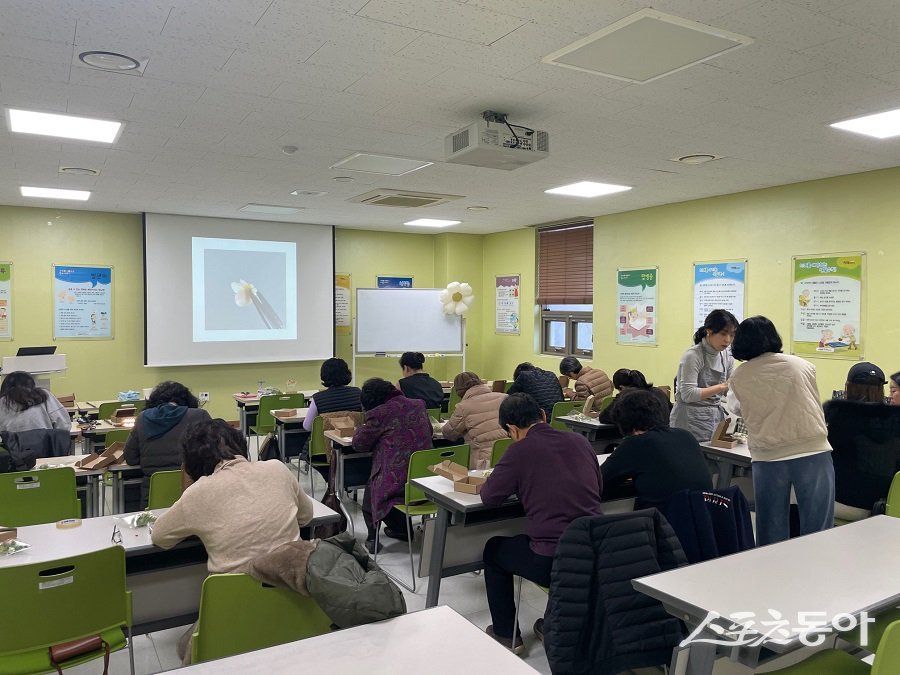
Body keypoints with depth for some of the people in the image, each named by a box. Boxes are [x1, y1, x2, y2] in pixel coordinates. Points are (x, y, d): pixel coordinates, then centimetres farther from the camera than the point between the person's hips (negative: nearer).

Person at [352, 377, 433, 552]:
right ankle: (401, 528, 40)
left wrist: (360, 429, 21)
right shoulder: (419, 405, 6)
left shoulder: (379, 414, -12)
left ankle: (373, 536, 29)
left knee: (370, 485, 27)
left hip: (398, 485, -6)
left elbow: (359, 444, -2)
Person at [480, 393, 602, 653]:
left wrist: (518, 483, 15)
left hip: (552, 563, -5)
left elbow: (489, 497, -4)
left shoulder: (520, 450, -10)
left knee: (493, 549, 24)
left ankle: (506, 634, 31)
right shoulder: (580, 441, 5)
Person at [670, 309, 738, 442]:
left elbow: (730, 390, 11)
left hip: (716, 417, 6)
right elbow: (688, 394, -19)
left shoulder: (727, 356, 6)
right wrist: (721, 387, -24)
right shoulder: (692, 356, -14)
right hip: (691, 421, -6)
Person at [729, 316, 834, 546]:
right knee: (816, 535, 5)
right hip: (813, 452, 0)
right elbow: (814, 407, 20)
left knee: (772, 536, 10)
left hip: (768, 459, 0)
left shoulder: (738, 378, 4)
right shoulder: (803, 366, 8)